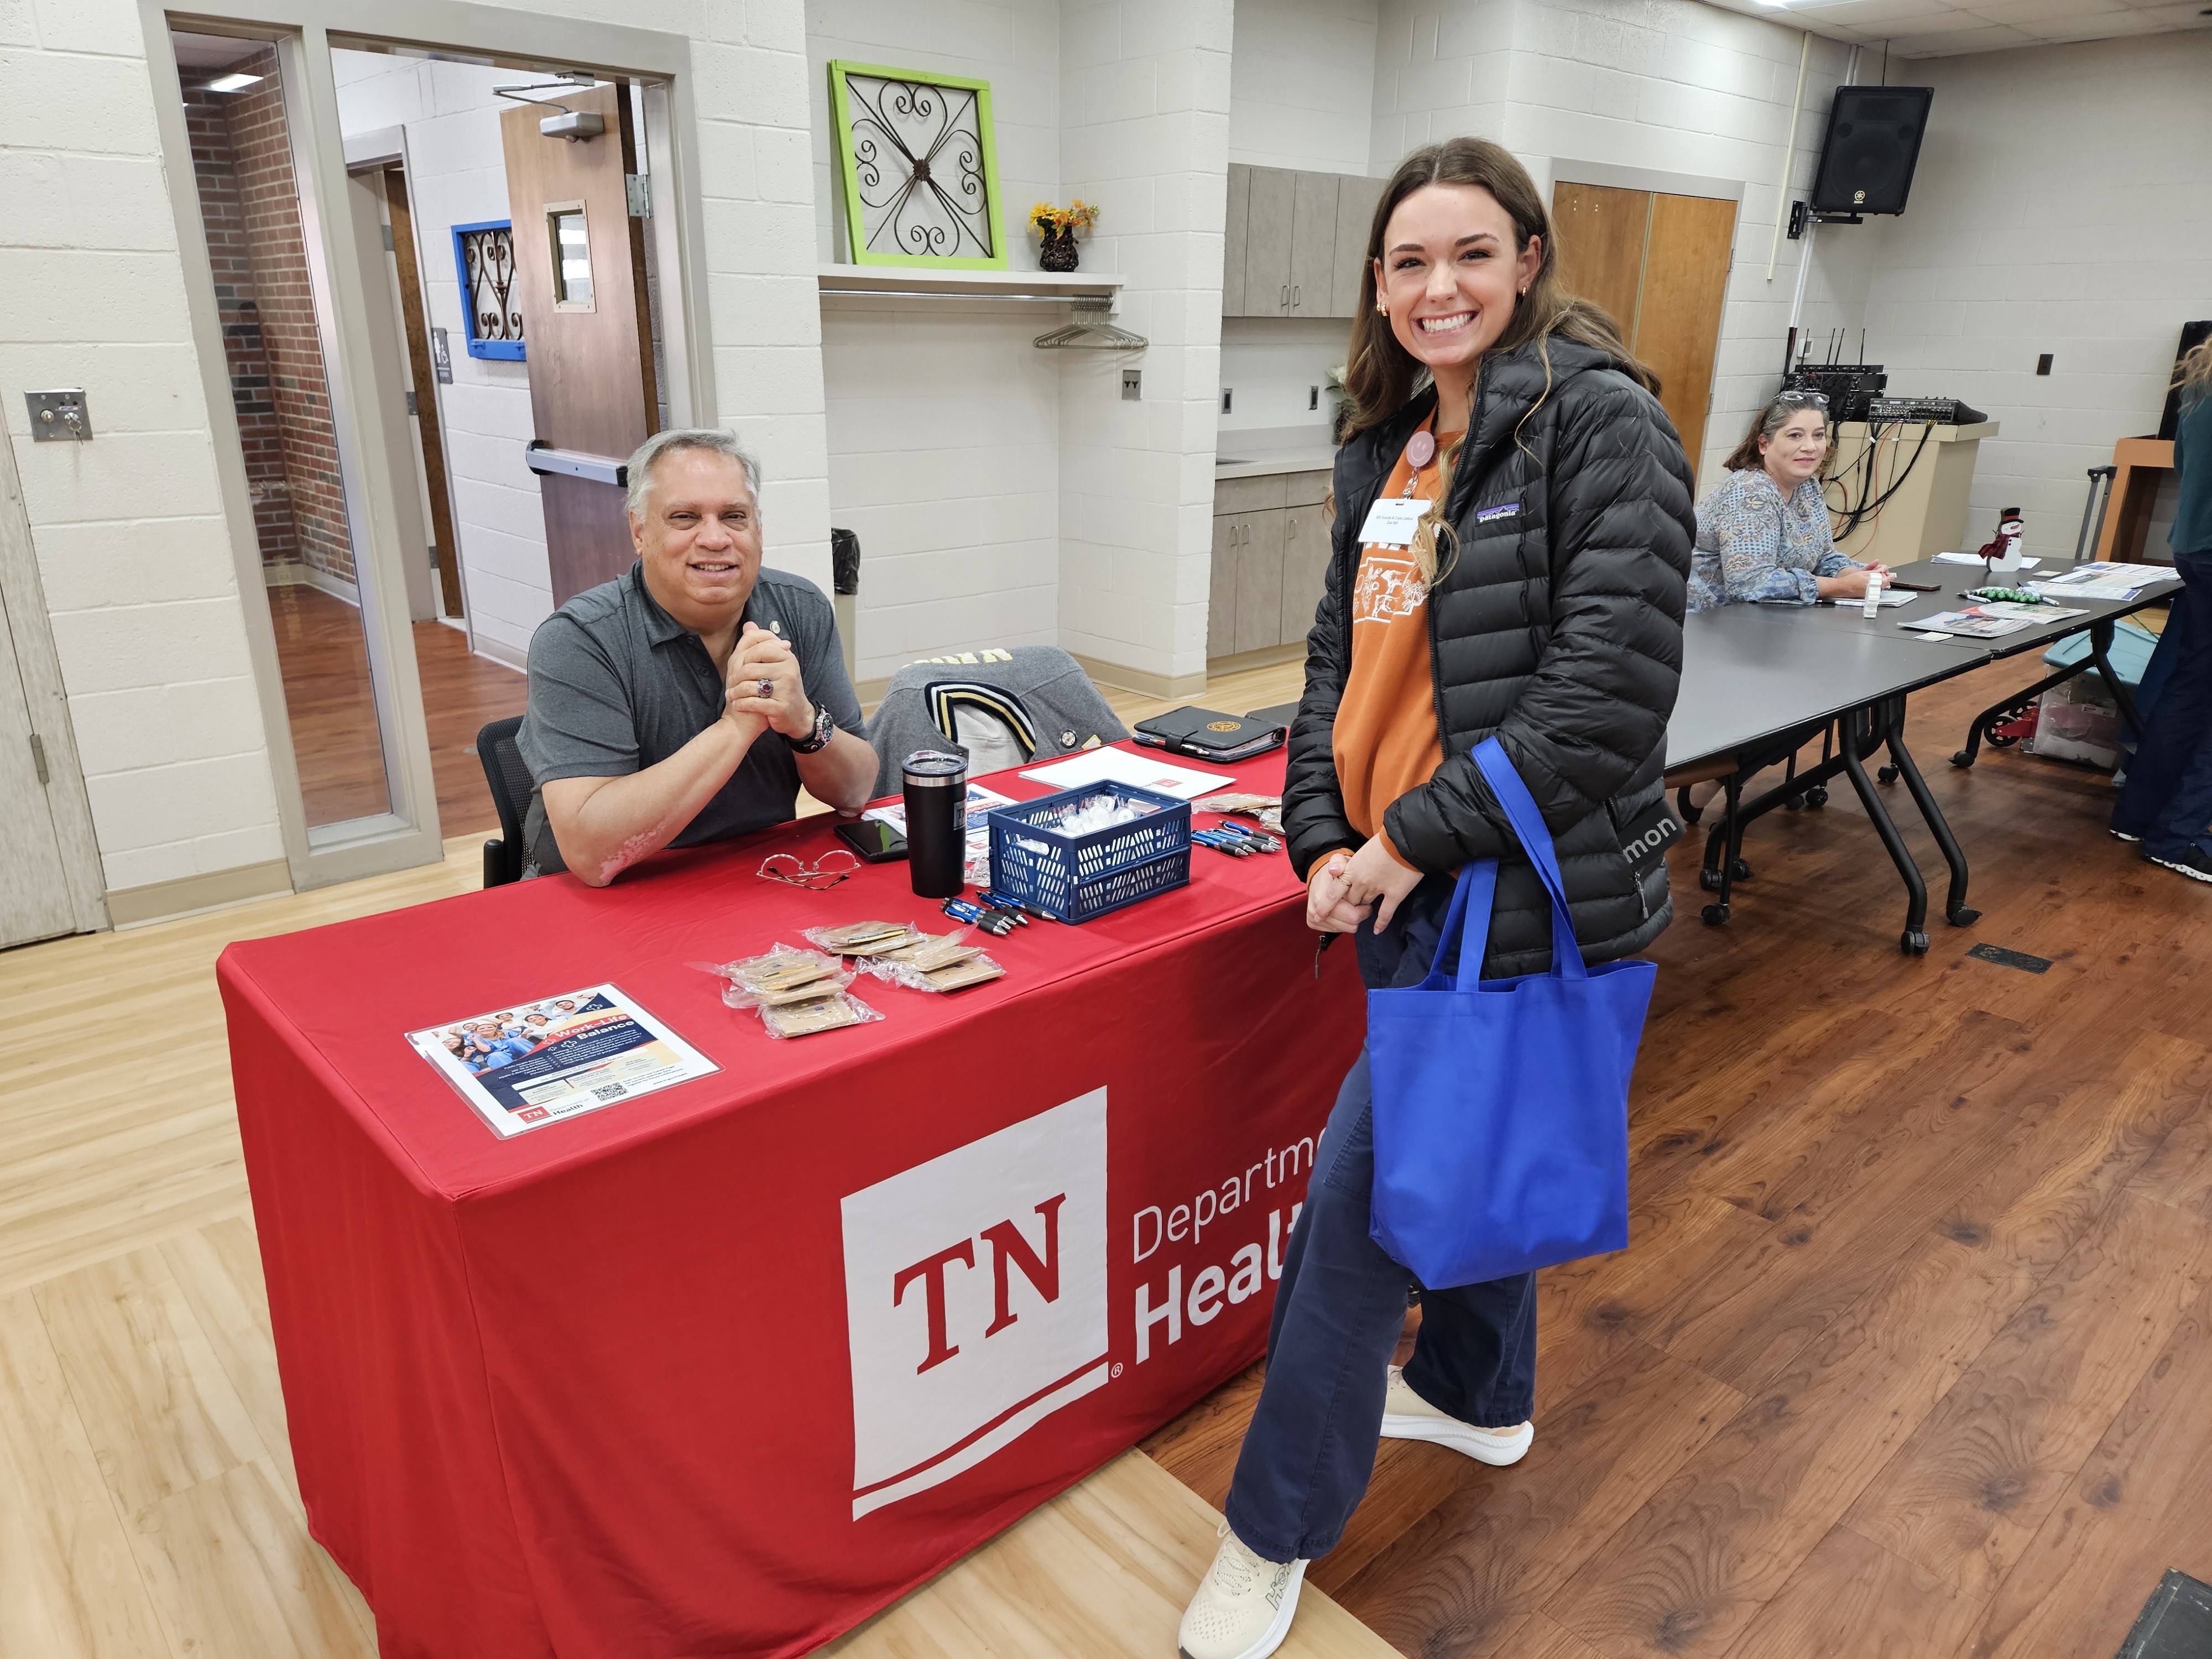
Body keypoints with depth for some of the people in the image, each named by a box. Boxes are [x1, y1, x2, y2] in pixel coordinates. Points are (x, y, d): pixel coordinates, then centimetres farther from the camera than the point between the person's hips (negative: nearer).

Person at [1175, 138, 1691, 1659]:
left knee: (1358, 1198, -3)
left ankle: (1277, 1531, 18)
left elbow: (1612, 684, -20)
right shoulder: (1388, 448, 11)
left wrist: (1417, 838, -17)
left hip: (1523, 899, -8)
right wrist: (1324, 840, -2)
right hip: (1409, 887, 8)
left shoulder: (1601, 419, -12)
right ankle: (1481, 1396, 50)